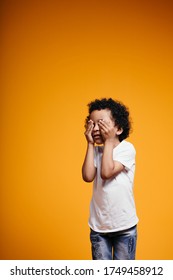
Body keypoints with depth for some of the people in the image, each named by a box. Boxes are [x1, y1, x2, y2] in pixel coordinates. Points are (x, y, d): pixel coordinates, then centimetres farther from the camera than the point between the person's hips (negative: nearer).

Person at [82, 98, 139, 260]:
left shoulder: (126, 148, -10)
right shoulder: (96, 151, 3)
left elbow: (107, 172, -23)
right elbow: (88, 176, -13)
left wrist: (109, 140, -17)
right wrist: (91, 144, -10)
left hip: (124, 225, -4)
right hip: (98, 225, 4)